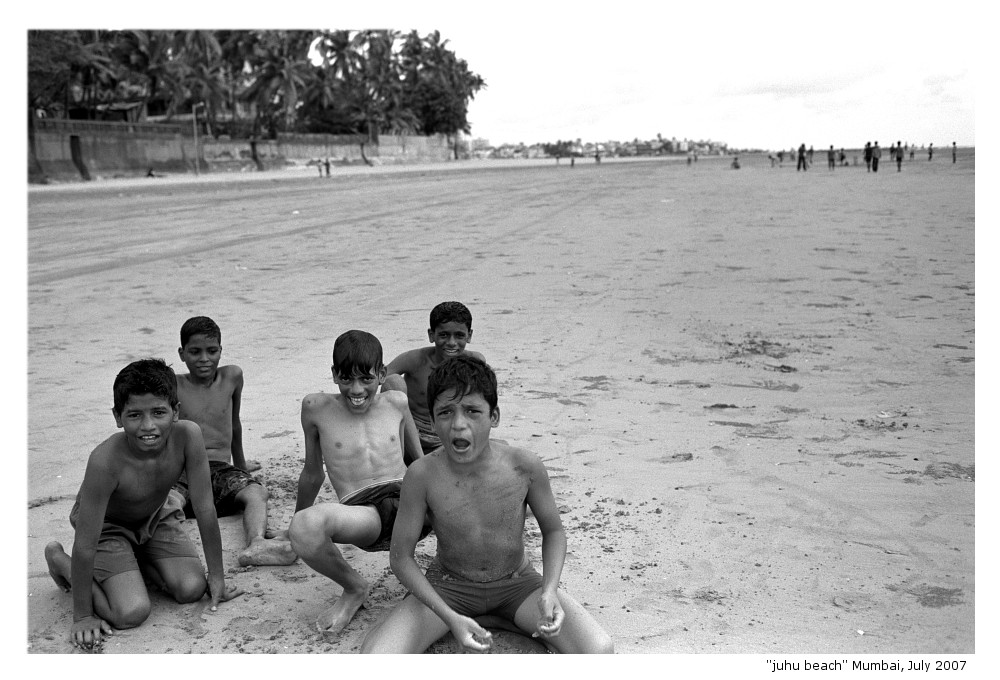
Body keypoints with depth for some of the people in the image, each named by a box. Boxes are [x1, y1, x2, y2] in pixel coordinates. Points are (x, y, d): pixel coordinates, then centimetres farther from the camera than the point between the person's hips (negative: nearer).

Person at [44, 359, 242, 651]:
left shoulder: (188, 435, -30)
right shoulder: (105, 461, -39)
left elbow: (205, 509, -20)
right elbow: (85, 545, -31)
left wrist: (217, 577, -13)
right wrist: (82, 616, -24)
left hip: (156, 516, 4)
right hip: (108, 525, -4)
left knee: (192, 590, -9)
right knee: (132, 613, -15)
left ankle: (139, 560, 20)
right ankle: (59, 559, 10)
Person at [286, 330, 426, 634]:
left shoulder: (397, 403, 13)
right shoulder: (317, 407, 9)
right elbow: (313, 475, 23)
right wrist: (297, 522, 31)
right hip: (362, 513, -1)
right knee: (304, 526, -36)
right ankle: (354, 588, -3)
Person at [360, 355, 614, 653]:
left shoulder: (525, 466, -20)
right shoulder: (422, 475, -22)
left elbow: (553, 531, -2)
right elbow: (400, 557, -12)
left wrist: (550, 591, -20)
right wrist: (449, 617, -24)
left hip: (517, 583, 1)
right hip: (448, 585, -1)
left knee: (600, 650, -20)